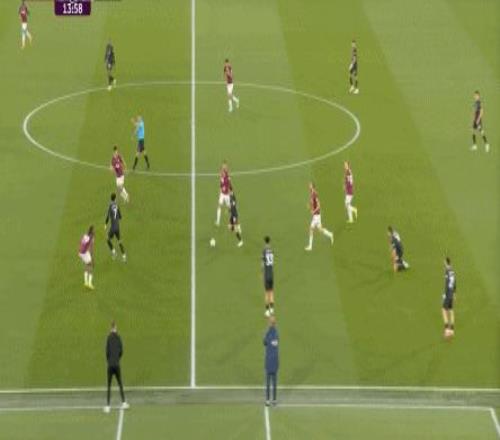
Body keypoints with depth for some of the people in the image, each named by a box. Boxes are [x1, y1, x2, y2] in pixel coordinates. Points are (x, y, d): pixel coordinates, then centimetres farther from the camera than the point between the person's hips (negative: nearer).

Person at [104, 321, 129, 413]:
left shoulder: (109, 338, -6)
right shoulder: (118, 338, 1)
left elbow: (107, 351, -6)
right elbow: (121, 351, 2)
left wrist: (108, 360, 9)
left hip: (110, 364, -2)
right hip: (117, 364, 2)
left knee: (109, 385, 1)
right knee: (120, 383, 14)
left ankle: (108, 406, -3)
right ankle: (123, 402, 13)